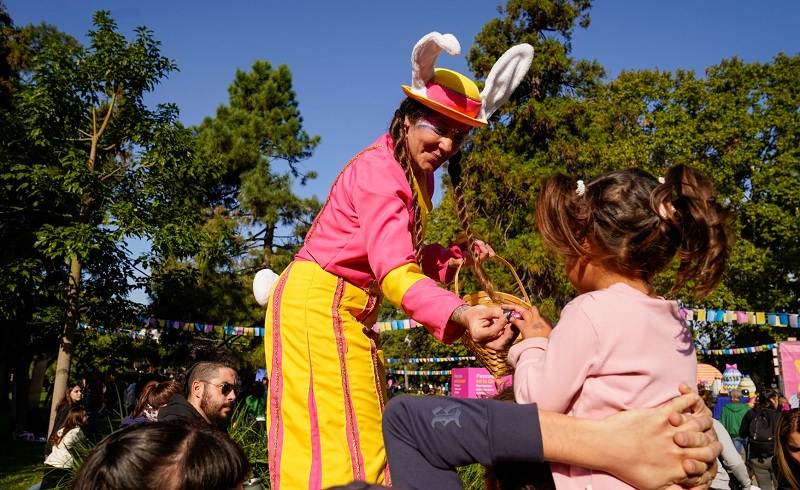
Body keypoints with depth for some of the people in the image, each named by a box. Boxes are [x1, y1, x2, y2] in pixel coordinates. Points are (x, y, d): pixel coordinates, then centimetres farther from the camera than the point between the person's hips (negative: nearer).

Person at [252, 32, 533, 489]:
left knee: (364, 437, 13)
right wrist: (460, 315, -49)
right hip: (318, 304, -10)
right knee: (337, 441, -7)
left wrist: (457, 255, -5)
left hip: (349, 311, 10)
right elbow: (393, 271, -35)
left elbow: (406, 257, 10)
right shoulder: (378, 171, -22)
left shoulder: (417, 174, 7)